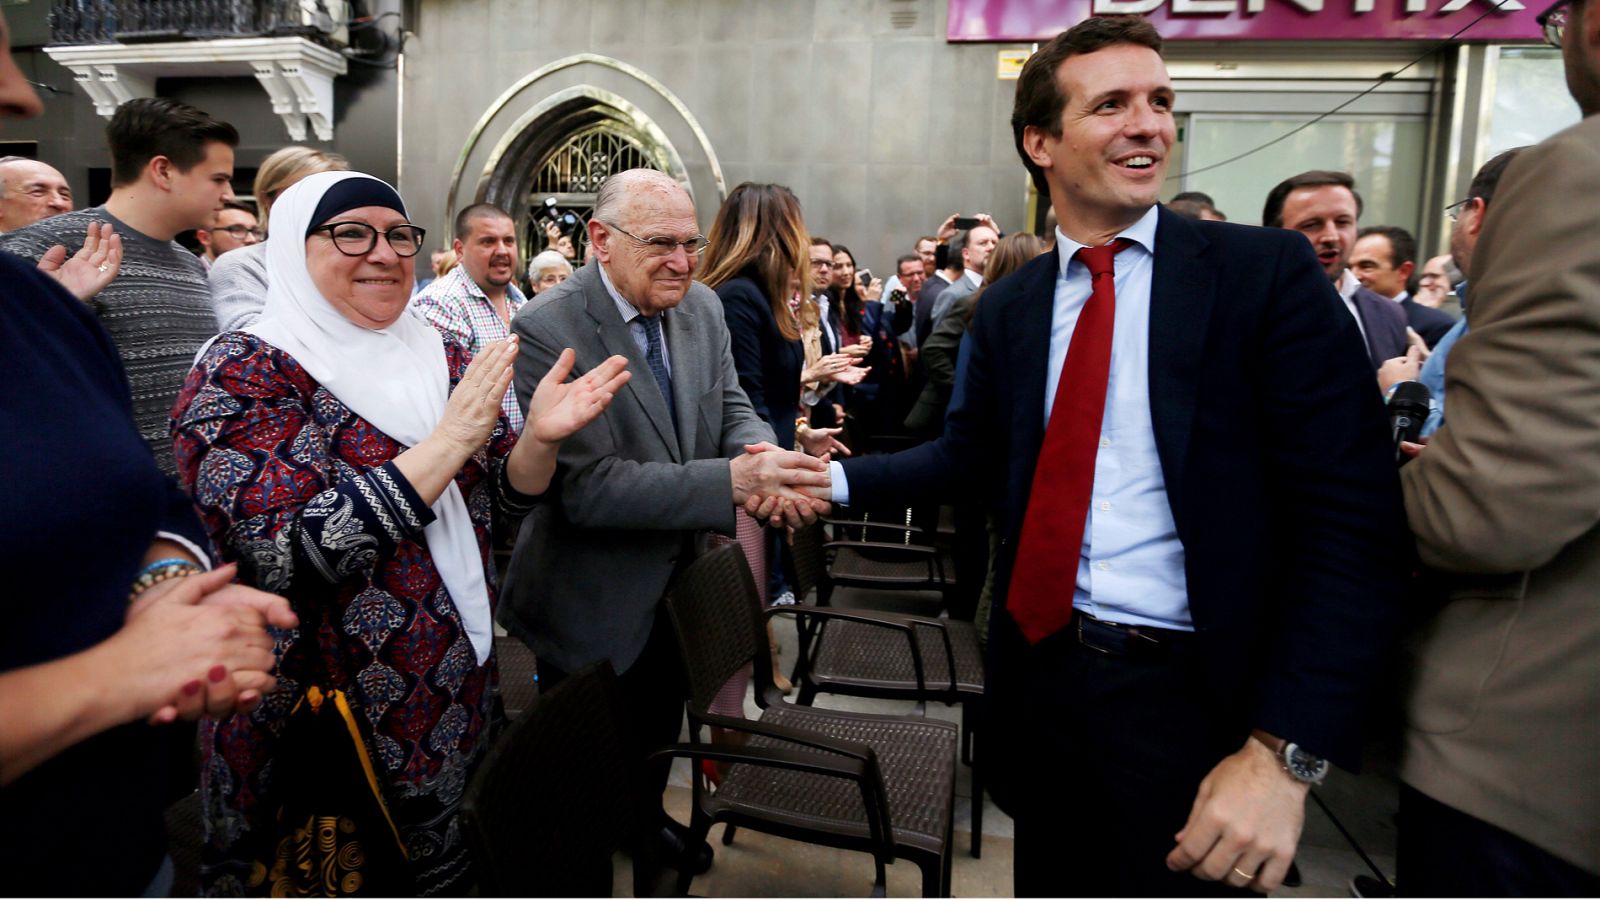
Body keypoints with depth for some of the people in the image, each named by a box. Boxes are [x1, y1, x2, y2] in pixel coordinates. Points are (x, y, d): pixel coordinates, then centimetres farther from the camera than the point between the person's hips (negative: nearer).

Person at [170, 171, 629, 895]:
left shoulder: (441, 358, 3)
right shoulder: (241, 375, -13)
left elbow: (505, 493, 4)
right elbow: (291, 555, -25)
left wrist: (541, 435, -18)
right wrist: (452, 437, -27)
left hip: (457, 694, 5)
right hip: (314, 713, -5)